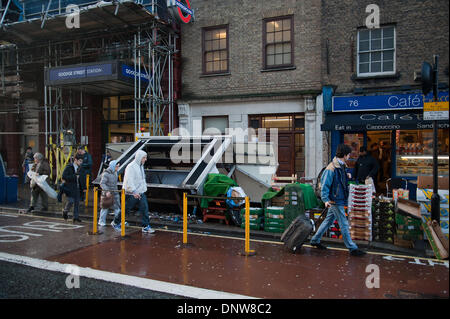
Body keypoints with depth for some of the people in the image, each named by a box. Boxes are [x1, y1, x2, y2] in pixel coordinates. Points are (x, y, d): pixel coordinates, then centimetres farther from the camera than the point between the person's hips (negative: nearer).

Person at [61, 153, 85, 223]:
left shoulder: (79, 168, 10)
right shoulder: (69, 167, -7)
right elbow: (64, 176, -16)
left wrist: (83, 187, 13)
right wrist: (74, 176, -17)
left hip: (77, 188, 6)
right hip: (70, 188, -6)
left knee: (77, 202, 5)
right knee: (71, 201, -10)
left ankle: (76, 217, 13)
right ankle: (65, 211, 20)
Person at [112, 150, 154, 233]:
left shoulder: (141, 166, 12)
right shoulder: (131, 167, -16)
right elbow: (129, 180, -24)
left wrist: (144, 188, 18)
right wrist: (134, 192, -27)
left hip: (141, 192, 8)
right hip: (132, 194, -7)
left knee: (145, 208, -1)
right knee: (126, 209, 7)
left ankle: (146, 227, 4)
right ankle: (116, 222, 28)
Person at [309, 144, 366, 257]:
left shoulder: (341, 166, 9)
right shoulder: (331, 169, -20)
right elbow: (325, 185, -21)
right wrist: (325, 199, -26)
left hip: (339, 199, 10)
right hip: (335, 201, -10)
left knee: (329, 221, 17)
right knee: (344, 225, -1)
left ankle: (315, 240, 27)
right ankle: (352, 248, 8)